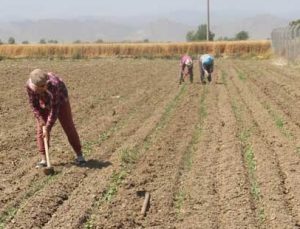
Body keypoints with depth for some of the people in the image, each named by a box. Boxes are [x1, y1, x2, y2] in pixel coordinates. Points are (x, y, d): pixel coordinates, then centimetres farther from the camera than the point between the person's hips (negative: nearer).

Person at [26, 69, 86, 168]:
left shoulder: (53, 85, -42)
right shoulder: (29, 85, -29)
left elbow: (54, 109, -35)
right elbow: (33, 103, -12)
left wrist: (48, 128, -32)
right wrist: (40, 118, -20)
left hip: (59, 101, -3)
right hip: (43, 104, 4)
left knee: (69, 127, -2)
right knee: (40, 129, -6)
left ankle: (79, 155, 9)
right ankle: (43, 159, 0)